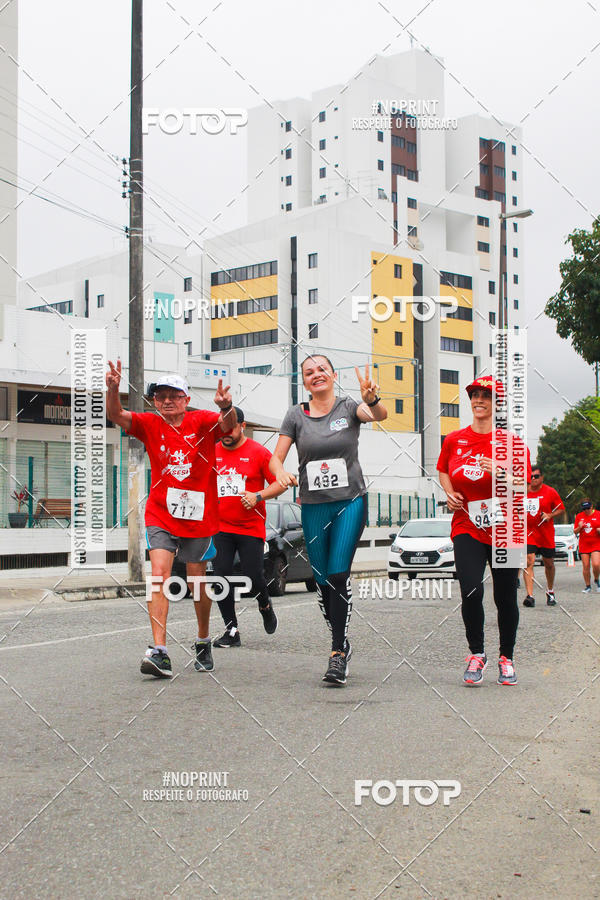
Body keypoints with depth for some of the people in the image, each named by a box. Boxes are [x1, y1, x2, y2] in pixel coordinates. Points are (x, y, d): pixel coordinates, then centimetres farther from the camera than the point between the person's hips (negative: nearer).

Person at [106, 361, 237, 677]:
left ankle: (203, 642, 32)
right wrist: (113, 390, -33)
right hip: (161, 514, 1)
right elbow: (116, 415, -13)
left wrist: (226, 407, -47)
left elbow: (227, 424, -24)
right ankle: (159, 651, -18)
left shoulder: (202, 422, -5)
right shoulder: (150, 425, 0)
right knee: (160, 573, -15)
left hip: (199, 515, -1)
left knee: (198, 581, 10)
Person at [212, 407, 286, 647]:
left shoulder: (259, 452, -2)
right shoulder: (212, 453, 8)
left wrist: (258, 496, -16)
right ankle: (231, 631, 5)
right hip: (220, 527, 3)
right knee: (221, 577, -5)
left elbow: (279, 483, -1)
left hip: (251, 527, -3)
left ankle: (265, 605, 29)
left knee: (254, 577, -6)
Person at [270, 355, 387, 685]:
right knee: (322, 581, 7)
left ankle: (338, 651, -8)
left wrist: (371, 399, -44)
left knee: (339, 574, -14)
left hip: (350, 501, -2)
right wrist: (281, 473, -21)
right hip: (313, 506, 3)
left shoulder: (348, 407, 0)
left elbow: (379, 415, -21)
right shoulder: (296, 414, 5)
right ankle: (342, 644, 24)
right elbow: (276, 457, 2)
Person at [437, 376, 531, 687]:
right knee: (471, 591, -15)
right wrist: (450, 493, 4)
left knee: (505, 597, 4)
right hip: (467, 528, 1)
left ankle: (506, 658, 26)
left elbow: (523, 486, -2)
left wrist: (500, 474, -21)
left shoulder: (511, 441, -2)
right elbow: (443, 470, 23)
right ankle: (476, 654, 7)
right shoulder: (454, 440, 5)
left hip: (504, 529, -1)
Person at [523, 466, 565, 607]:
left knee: (549, 563, 11)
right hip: (528, 533, 0)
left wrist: (550, 515, -12)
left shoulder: (550, 492, -1)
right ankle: (530, 596, -18)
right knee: (529, 561, -15)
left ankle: (550, 592, 35)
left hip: (546, 534, 0)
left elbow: (561, 508, 4)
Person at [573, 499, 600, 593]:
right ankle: (588, 586, 13)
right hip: (584, 545, 3)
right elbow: (575, 532, 10)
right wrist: (579, 527, -10)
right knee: (585, 566, 0)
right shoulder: (579, 516, 7)